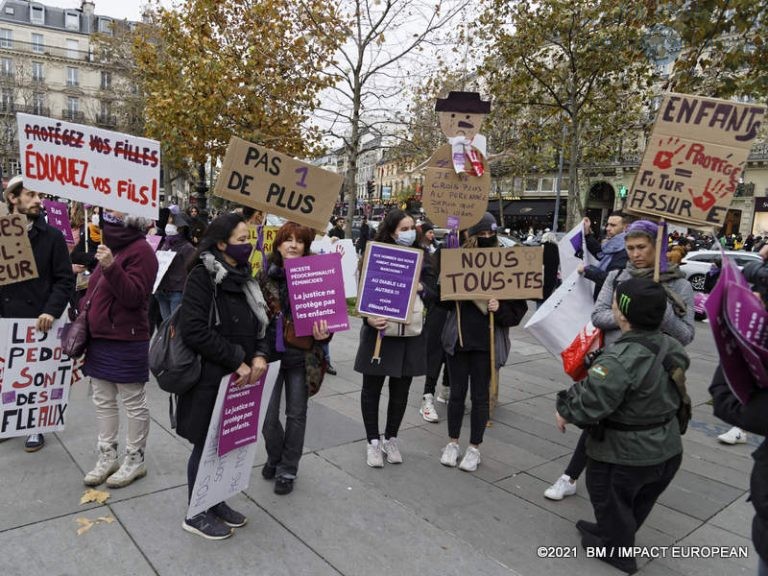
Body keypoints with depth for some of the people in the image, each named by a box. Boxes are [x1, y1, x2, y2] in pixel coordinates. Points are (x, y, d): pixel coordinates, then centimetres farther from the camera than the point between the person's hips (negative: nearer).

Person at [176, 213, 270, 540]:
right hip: (210, 378, -7)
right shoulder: (203, 276, -13)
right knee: (207, 446, 7)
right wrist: (237, 361, -18)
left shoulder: (244, 277, 10)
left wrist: (259, 355, -6)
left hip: (239, 378, 7)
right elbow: (194, 329, -21)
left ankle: (215, 502, 35)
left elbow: (260, 323, 14)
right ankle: (197, 514, 25)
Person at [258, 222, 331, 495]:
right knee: (266, 415, 3)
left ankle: (287, 469, 28)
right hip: (270, 352, 1)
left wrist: (323, 334, -20)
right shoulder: (265, 277, -2)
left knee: (296, 413, 9)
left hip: (302, 355, 0)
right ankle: (275, 456, 33)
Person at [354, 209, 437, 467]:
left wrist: (421, 287, -17)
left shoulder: (421, 258, 4)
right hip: (379, 332, -2)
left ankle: (391, 439, 31)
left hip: (410, 335, 3)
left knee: (400, 390, 12)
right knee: (372, 389, 7)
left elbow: (433, 296, 5)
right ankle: (373, 441, 23)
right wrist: (369, 319, -23)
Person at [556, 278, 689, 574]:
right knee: (636, 503, 28)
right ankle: (611, 533, 51)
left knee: (611, 502, 19)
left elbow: (589, 405, -34)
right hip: (668, 450, 8)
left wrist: (564, 410, -13)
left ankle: (617, 550, 38)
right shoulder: (672, 347, -7)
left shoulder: (620, 360, -34)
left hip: (624, 457, -8)